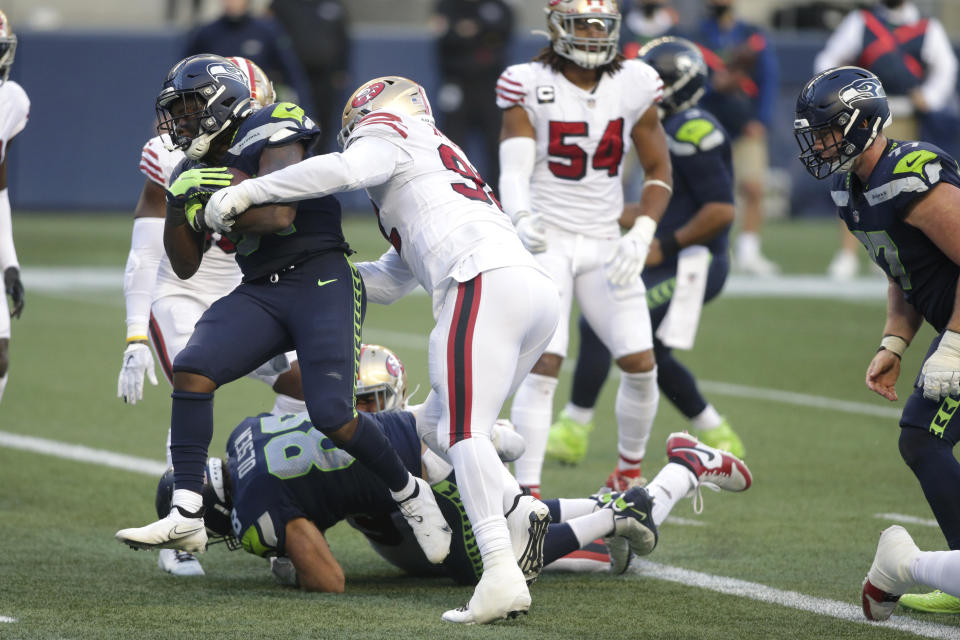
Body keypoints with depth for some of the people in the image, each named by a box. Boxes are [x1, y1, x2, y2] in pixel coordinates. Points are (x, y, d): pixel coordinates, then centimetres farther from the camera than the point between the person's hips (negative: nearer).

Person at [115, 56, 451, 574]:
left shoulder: (270, 135, -7)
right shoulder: (198, 171, 15)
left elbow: (280, 215, -21)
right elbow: (185, 266, 16)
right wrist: (178, 207, 0)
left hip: (321, 282, -7)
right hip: (261, 293, 7)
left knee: (332, 416, -16)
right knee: (191, 370, -17)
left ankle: (410, 494, 12)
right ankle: (186, 516, -19)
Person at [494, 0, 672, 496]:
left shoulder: (633, 86, 1)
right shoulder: (529, 85, -7)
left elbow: (659, 171, 7)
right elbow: (514, 170, -16)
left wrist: (641, 234, -8)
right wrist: (521, 220, -37)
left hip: (605, 245, 4)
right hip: (546, 243, -3)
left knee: (641, 363, -3)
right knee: (543, 365, -16)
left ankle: (629, 473, 20)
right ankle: (527, 493, -15)